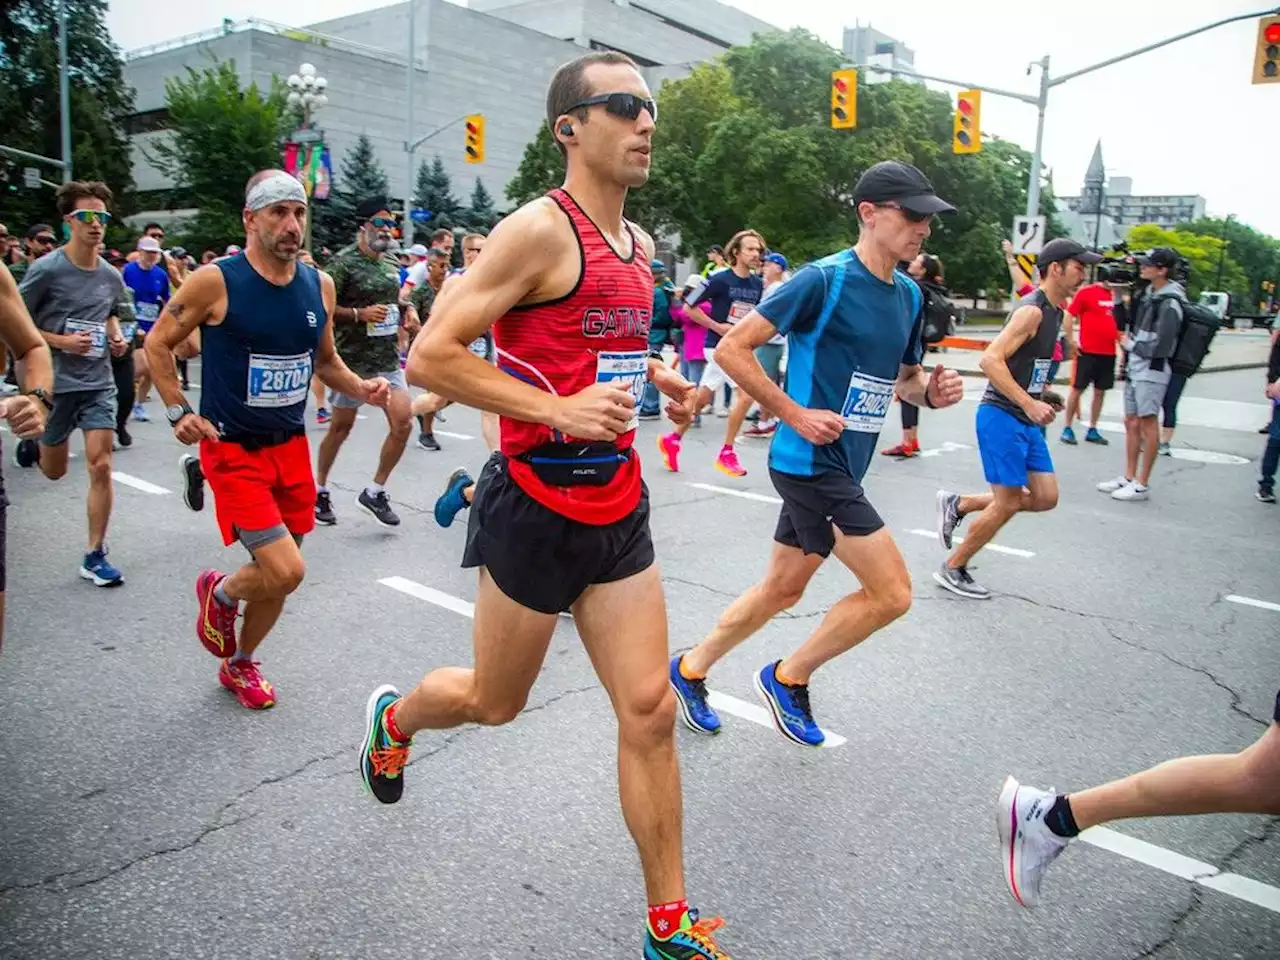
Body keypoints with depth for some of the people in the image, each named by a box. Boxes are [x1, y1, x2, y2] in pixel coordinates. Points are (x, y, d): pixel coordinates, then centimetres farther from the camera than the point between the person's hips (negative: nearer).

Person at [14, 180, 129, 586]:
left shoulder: (112, 276, 3)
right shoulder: (46, 270, -11)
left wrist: (116, 337, 4)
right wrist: (61, 341, -18)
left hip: (98, 383, 2)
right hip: (54, 382, -2)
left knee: (101, 466, -8)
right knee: (55, 471, 14)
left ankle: (95, 556, 3)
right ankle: (33, 445, 52)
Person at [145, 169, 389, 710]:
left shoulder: (319, 285, 1)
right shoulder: (216, 281, -13)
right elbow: (158, 343, -1)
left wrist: (362, 390, -3)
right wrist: (178, 412, -11)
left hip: (291, 445, 5)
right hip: (233, 449, -5)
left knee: (277, 574, 12)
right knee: (286, 572, -14)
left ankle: (240, 664, 39)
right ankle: (220, 593, 22)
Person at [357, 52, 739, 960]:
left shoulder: (638, 242, 11)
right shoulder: (540, 229, -15)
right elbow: (432, 355, -18)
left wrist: (652, 376, 8)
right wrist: (557, 409, -25)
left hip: (618, 508, 7)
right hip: (538, 505, -6)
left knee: (650, 711, 5)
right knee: (494, 703, 15)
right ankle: (393, 717, 50)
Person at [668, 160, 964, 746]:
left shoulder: (910, 296, 10)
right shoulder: (825, 280, -14)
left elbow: (902, 376, 23)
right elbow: (731, 349, -14)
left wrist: (930, 391, 0)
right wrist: (797, 415, -17)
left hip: (841, 467, 9)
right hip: (810, 462, -9)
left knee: (782, 590, 17)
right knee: (892, 593, -7)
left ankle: (689, 670, 34)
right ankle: (789, 677, 13)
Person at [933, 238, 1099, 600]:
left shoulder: (1054, 312, 14)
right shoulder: (1031, 310, -15)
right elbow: (990, 360, -25)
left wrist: (1045, 396, 14)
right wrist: (1029, 404, -27)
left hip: (1026, 421, 9)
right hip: (1001, 417, -9)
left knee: (1045, 498, 6)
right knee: (1007, 504, -5)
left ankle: (958, 504, 20)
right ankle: (952, 569, 12)